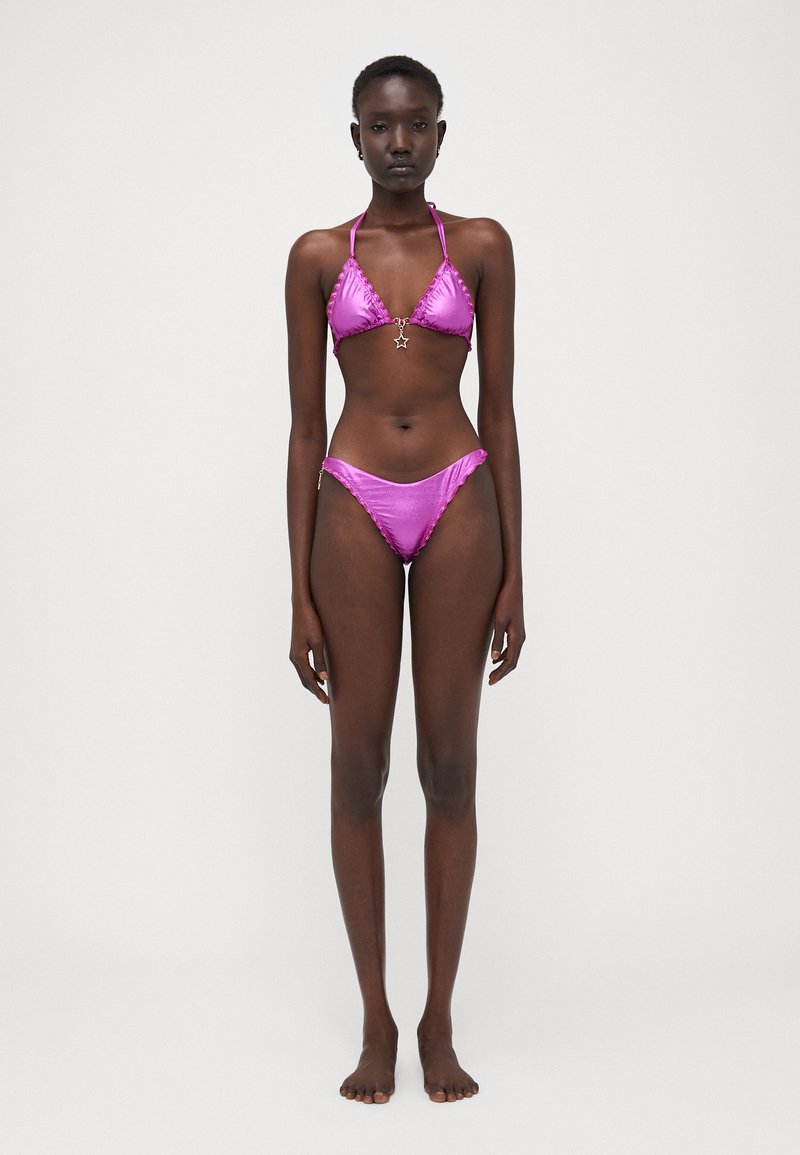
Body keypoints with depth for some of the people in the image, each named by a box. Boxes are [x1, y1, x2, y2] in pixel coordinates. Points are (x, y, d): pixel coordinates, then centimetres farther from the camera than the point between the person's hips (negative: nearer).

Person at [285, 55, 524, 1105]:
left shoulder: (482, 247, 6)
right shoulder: (318, 258, 6)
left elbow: (501, 410, 5)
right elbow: (305, 426, 5)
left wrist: (514, 573, 0)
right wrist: (300, 594, 0)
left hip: (459, 505, 0)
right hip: (355, 508, 0)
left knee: (450, 763, 4)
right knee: (358, 767, 3)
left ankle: (440, 1020, 17)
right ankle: (376, 1021, 17)